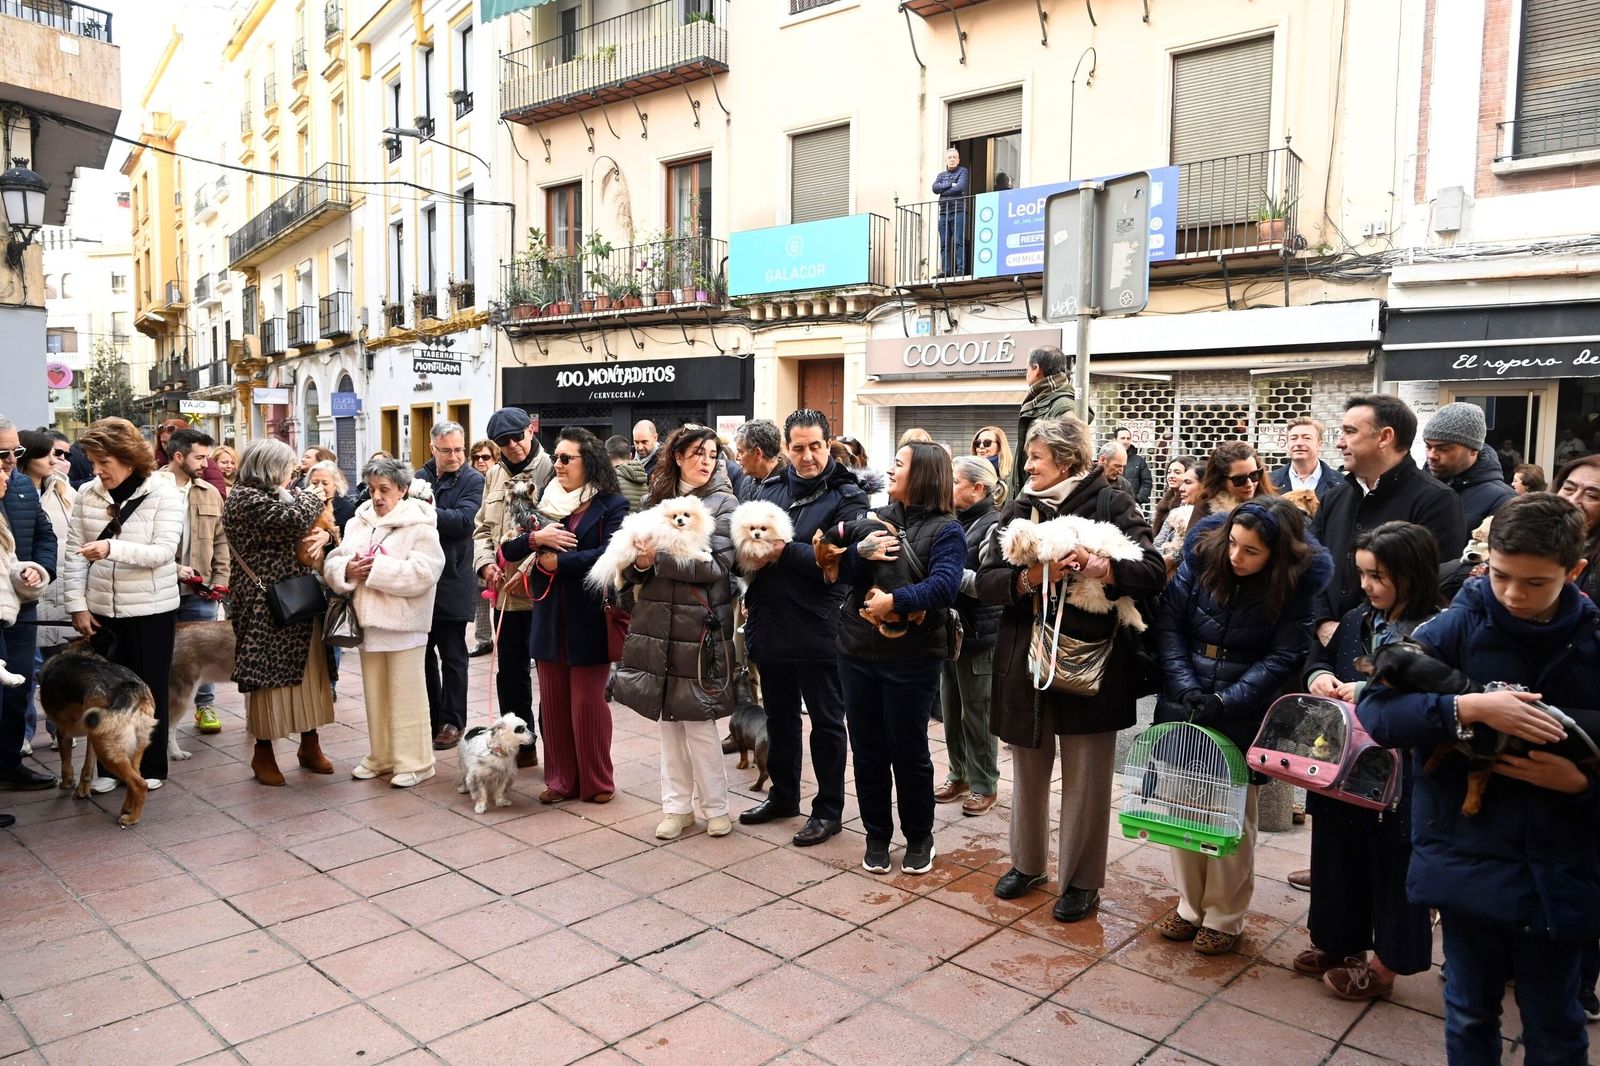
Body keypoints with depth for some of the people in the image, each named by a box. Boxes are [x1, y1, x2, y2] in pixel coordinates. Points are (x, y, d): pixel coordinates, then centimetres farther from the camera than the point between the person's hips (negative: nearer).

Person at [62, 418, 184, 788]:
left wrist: (112, 549, -32)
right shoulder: (87, 495, 0)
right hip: (102, 609, 3)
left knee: (149, 688, 7)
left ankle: (151, 767, 19)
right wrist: (77, 605, -2)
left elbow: (163, 552, -18)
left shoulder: (164, 494, -9)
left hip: (151, 609, -3)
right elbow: (73, 554, 3)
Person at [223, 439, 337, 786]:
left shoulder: (274, 496, 14)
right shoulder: (244, 499, -13)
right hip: (267, 607, -8)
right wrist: (313, 496, -5)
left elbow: (310, 529, 18)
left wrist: (323, 535, -7)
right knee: (268, 676, 1)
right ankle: (263, 753, 15)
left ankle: (309, 745, 23)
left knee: (309, 672, 11)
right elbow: (295, 521, -24)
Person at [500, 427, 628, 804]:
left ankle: (596, 782, 17)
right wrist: (535, 538, -13)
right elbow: (509, 551, 7)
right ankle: (561, 779, 22)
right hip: (550, 617, 5)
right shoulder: (546, 500, 11)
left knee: (587, 703, 3)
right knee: (553, 702, 10)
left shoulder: (611, 504, -6)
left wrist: (557, 562, -13)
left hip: (589, 618, -5)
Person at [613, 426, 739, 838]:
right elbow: (633, 561, 9)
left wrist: (660, 557, -17)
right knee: (668, 717, 11)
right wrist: (640, 564, -14)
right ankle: (677, 805, 23)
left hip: (701, 623, -4)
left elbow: (716, 565, -14)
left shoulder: (723, 503, -3)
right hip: (658, 621, 5)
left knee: (698, 720, 0)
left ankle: (716, 806, 17)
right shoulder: (657, 499, 10)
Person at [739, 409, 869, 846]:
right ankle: (782, 794, 38)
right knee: (780, 716, 20)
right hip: (770, 626, 6)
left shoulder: (847, 498, -9)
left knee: (826, 722, 9)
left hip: (818, 632, -6)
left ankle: (828, 809, 23)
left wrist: (782, 548, -22)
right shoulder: (770, 488, 8)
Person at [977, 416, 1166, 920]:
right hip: (1026, 660, 4)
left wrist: (1097, 567, -28)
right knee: (1028, 770, 16)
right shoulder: (1018, 510, 6)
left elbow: (1152, 572, -14)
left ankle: (1081, 879, 23)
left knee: (1085, 779, 6)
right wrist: (1033, 576, -21)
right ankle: (1028, 863, 35)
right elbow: (986, 580, -4)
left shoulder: (1111, 505, -5)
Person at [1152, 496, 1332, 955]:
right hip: (1183, 709, 3)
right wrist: (1184, 685, -14)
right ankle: (1189, 905, 28)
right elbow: (1169, 621, -4)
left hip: (1245, 717, -3)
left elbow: (1283, 658, -12)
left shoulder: (1301, 580, -13)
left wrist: (1226, 702, -20)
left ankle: (1224, 917, 23)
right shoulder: (1204, 552, -7)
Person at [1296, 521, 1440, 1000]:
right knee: (1339, 854, 19)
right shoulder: (1358, 621, 5)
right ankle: (1340, 942, 38)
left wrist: (1367, 692, -24)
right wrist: (1318, 676, -1)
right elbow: (1320, 656, 20)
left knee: (1392, 865, 10)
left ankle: (1385, 964, 28)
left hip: (1399, 775, -7)